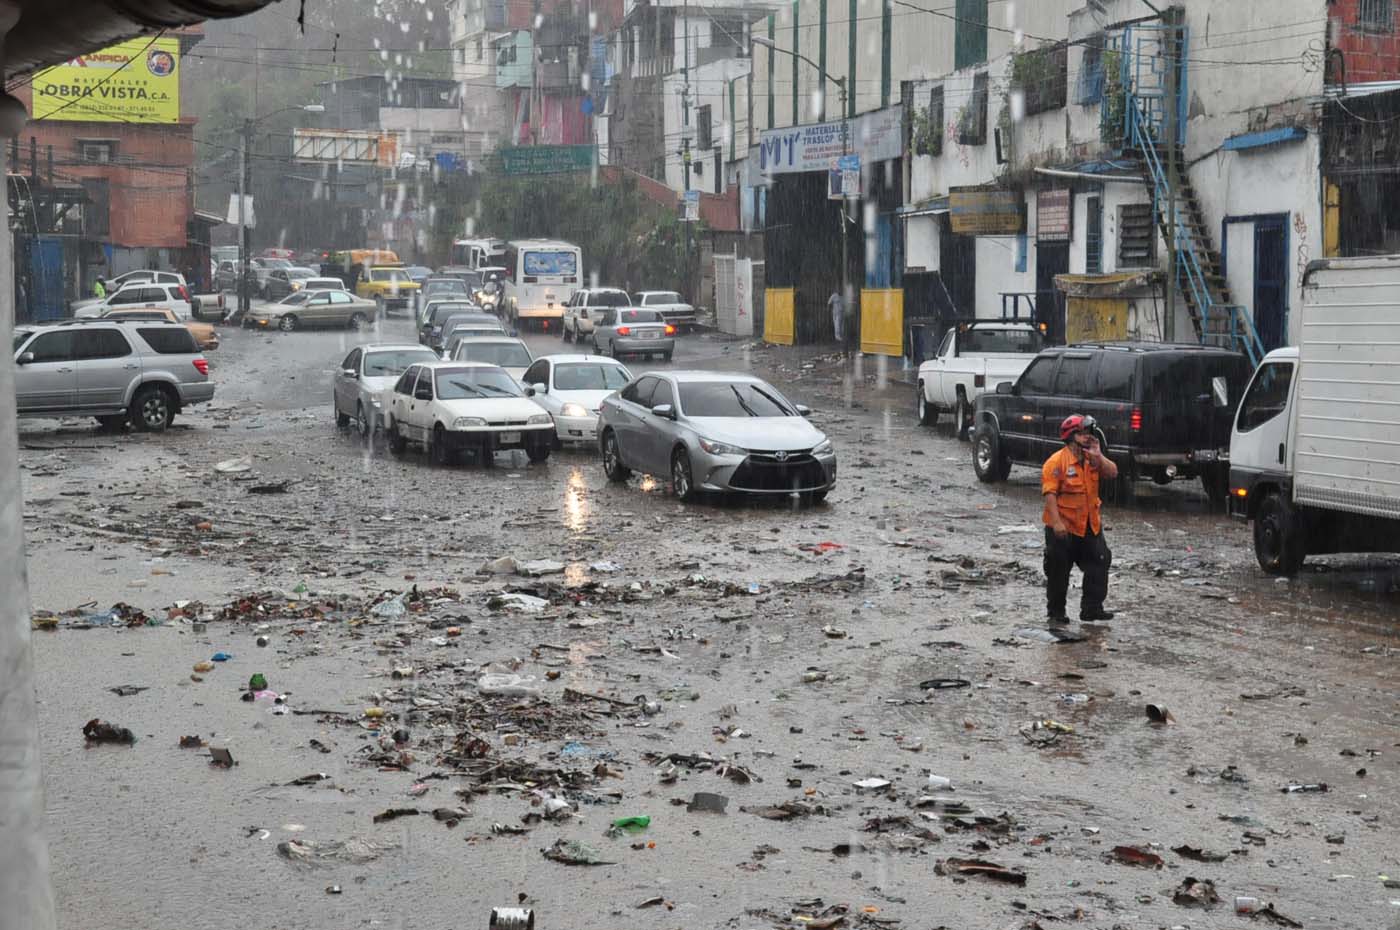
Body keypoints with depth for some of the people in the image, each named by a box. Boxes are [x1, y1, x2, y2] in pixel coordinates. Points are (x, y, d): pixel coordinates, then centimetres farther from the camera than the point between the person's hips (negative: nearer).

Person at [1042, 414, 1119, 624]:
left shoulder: (1092, 458, 7)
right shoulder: (1057, 461, -14)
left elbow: (1112, 473, -2)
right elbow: (1050, 493, -18)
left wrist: (1097, 455, -14)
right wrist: (1056, 522, -25)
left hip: (1089, 526, 6)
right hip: (1063, 528, -6)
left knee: (1099, 564, 3)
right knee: (1058, 571, 3)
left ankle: (1092, 608, 11)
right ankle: (1056, 612, 16)